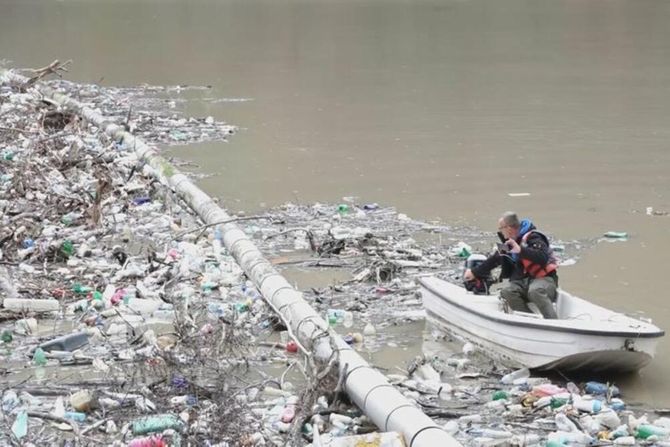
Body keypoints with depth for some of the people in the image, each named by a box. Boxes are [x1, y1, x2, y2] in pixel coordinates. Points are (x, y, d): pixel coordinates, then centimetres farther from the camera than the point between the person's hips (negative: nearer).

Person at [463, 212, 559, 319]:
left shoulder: (532, 238, -13)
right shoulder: (508, 242, 12)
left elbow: (543, 257, -28)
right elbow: (494, 259, 25)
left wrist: (520, 250, -33)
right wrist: (474, 272, 30)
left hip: (544, 278, -7)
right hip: (523, 281, 7)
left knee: (535, 291, -39)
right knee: (507, 291, -21)